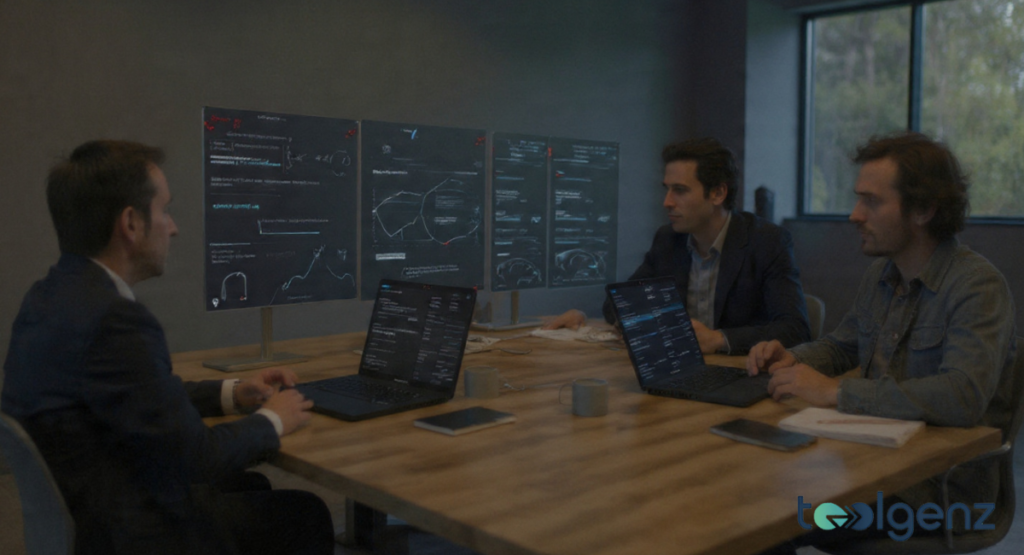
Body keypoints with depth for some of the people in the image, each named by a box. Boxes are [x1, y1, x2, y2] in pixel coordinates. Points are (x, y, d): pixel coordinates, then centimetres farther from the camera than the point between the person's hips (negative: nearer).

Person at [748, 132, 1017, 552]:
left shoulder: (978, 286, -17)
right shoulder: (880, 276, 7)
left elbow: (963, 396, -32)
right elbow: (839, 345, 23)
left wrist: (834, 391, -27)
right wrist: (790, 359, 0)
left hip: (943, 486, -6)